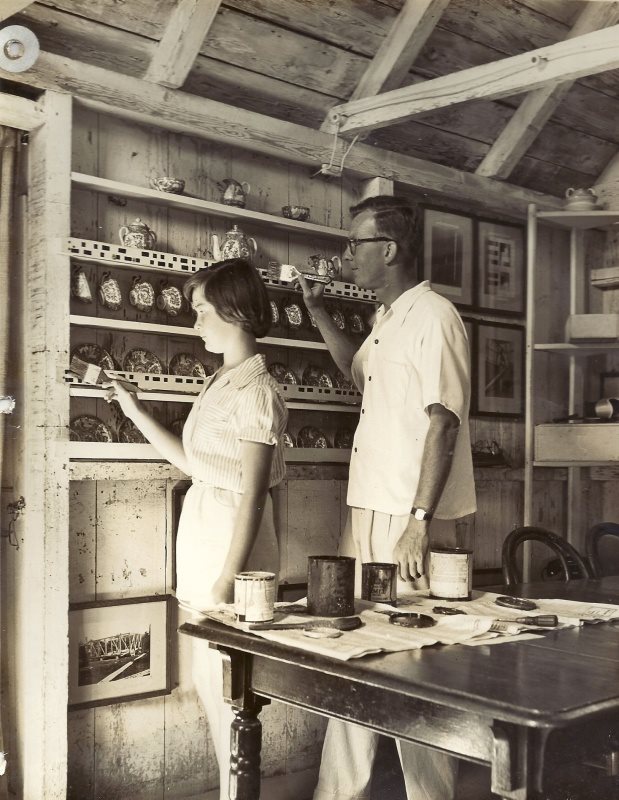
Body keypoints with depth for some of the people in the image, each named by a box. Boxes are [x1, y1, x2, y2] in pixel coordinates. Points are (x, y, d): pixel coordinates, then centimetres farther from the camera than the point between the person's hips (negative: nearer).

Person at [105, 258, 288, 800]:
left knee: (225, 685, 2)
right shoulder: (222, 382, 12)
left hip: (232, 542, -9)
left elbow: (253, 494, -18)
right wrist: (134, 409, 17)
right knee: (208, 679, 17)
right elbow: (192, 461, 16)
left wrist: (228, 581, -19)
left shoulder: (256, 391, -16)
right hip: (204, 536, 9)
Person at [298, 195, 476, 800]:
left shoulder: (434, 317, -12)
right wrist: (319, 313, 25)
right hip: (365, 513, 9)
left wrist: (419, 523, -23)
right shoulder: (387, 320, 15)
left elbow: (444, 423, -18)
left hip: (410, 521, -9)